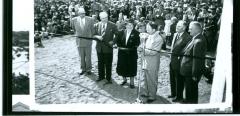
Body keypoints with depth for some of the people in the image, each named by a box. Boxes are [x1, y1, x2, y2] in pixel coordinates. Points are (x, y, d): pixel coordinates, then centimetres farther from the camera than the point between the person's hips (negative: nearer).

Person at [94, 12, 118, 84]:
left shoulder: (112, 25, -7)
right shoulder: (97, 25, 4)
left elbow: (117, 36, -2)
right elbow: (93, 35, 9)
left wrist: (113, 42, -15)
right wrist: (97, 36, -12)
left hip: (108, 48, -4)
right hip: (99, 48, 4)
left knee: (108, 64, 3)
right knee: (100, 63, 16)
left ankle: (108, 78, 14)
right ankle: (101, 76, 32)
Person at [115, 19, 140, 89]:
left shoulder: (136, 33, -6)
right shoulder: (121, 32, 5)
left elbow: (137, 43, -12)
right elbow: (117, 41, 8)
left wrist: (130, 48, -19)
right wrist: (120, 46, -5)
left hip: (132, 53, -3)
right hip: (122, 53, 3)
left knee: (131, 68, 3)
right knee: (122, 67, 9)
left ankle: (132, 82, 15)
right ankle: (124, 79, 31)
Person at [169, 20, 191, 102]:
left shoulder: (187, 37, -20)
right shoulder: (175, 34, 8)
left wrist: (180, 57, -17)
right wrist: (171, 53, 10)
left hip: (179, 62, -9)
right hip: (172, 61, 9)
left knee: (179, 80, 6)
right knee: (172, 79, 22)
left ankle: (179, 97, 21)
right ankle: (173, 93, 39)